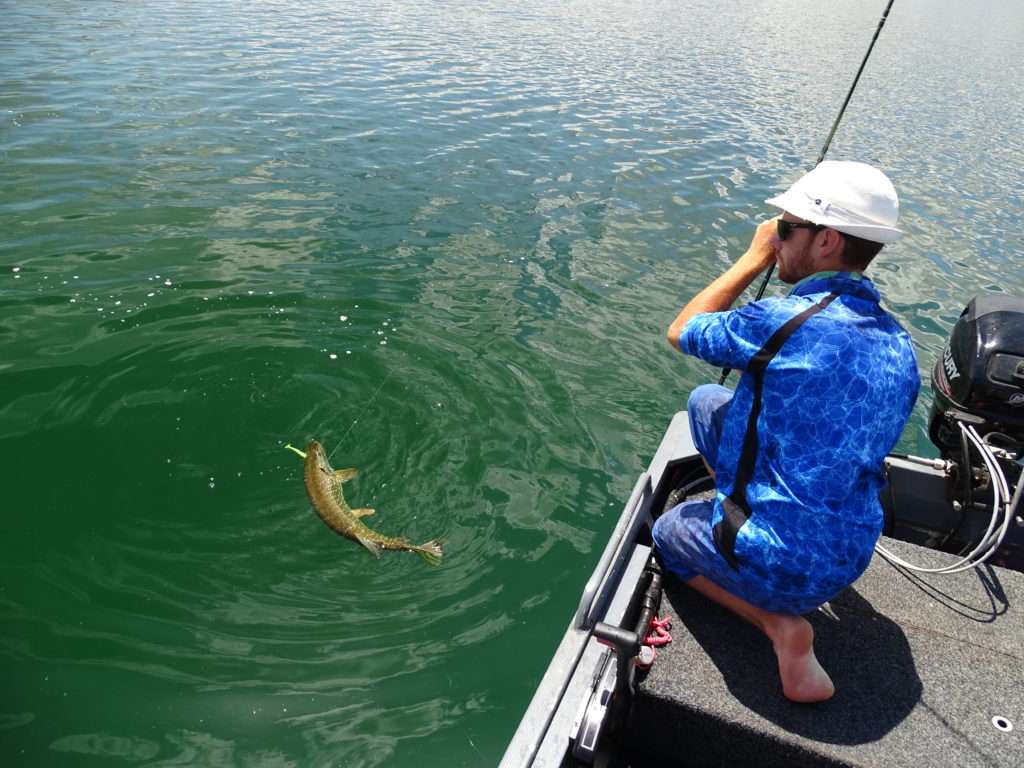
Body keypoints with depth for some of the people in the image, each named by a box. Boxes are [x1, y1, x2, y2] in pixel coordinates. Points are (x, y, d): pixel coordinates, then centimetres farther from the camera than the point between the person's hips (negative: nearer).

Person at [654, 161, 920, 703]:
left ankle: (779, 623, 5)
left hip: (778, 562, -7)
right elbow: (845, 446, 13)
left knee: (667, 530, 26)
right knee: (706, 402, 15)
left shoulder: (783, 320, -24)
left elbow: (679, 332, -4)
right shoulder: (898, 344, 0)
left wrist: (754, 258, 2)